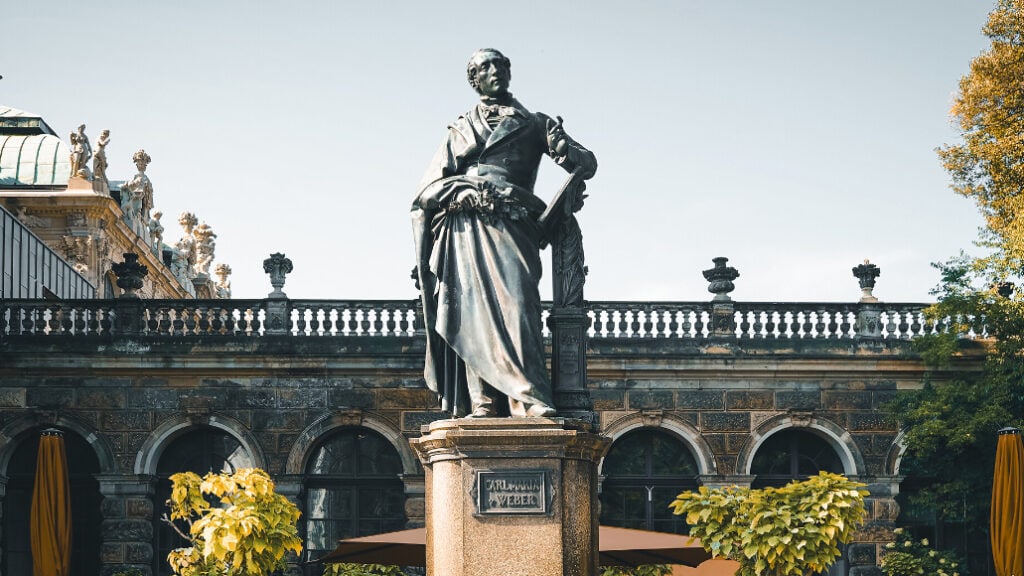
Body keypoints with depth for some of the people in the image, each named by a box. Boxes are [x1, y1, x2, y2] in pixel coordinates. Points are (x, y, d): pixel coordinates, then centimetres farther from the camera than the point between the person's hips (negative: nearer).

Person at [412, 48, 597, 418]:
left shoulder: (533, 124, 22)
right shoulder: (460, 131, 25)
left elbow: (588, 164, 13)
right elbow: (428, 188, 14)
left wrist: (564, 148, -9)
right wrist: (461, 192, -7)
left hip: (510, 224, -2)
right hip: (465, 226, 2)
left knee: (516, 302, -21)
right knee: (471, 307, -13)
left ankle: (529, 401, -31)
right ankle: (482, 402, -18)